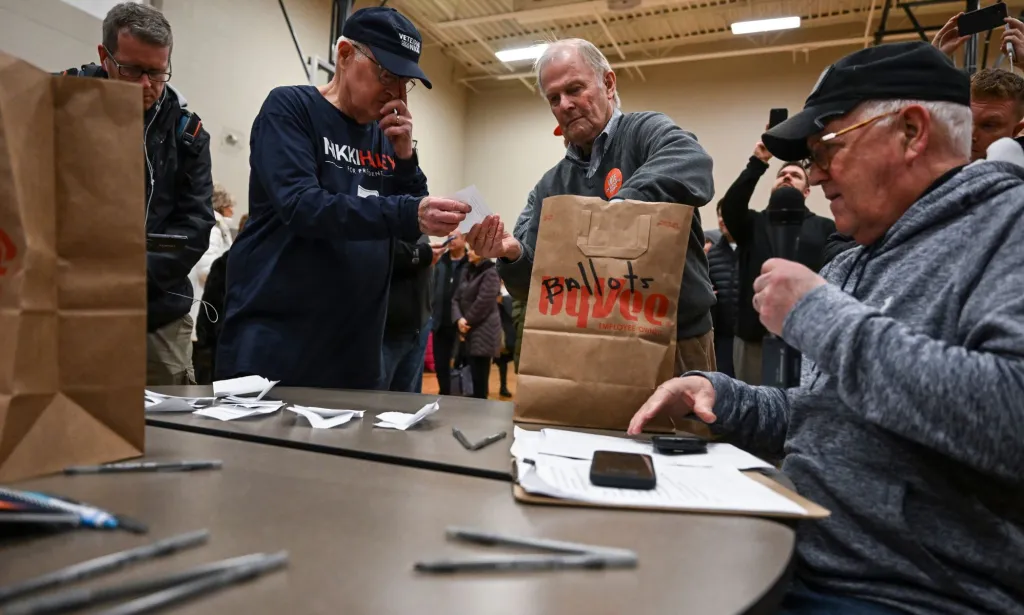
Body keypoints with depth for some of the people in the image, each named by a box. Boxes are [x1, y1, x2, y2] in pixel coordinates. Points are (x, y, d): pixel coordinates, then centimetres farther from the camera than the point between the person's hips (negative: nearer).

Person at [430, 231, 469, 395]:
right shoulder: (440, 263, 11)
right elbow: (433, 289, 9)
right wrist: (432, 315, 1)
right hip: (441, 323, 5)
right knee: (440, 363, 12)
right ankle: (445, 395, 27)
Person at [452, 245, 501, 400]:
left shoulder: (490, 273, -9)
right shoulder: (467, 272, 15)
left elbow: (483, 304, -15)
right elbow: (456, 298, 10)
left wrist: (467, 321, -6)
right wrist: (459, 319, -8)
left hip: (483, 333, -7)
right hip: (469, 333, 7)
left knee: (480, 379, -3)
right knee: (474, 376, 11)